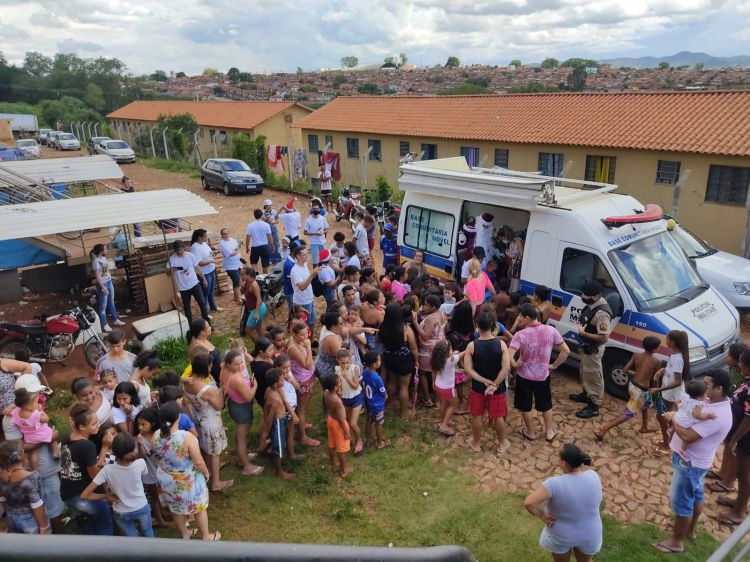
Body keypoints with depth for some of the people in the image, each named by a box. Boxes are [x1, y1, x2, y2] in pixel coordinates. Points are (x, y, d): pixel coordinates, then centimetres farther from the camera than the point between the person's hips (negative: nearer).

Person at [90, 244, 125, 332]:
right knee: (103, 305, 3)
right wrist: (103, 288, -22)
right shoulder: (96, 261, -21)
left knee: (111, 303, 19)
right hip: (102, 284, -8)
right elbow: (97, 277, -21)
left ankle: (115, 320, 31)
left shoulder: (103, 258, 4)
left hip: (109, 282, 8)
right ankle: (105, 324, 13)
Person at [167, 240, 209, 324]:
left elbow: (197, 268, 4)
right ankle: (190, 322, 27)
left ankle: (205, 316, 29)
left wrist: (204, 279, 9)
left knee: (202, 301, 8)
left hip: (194, 284, 1)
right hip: (183, 287, -1)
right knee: (186, 306, 11)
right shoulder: (172, 259, -11)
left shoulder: (191, 256, -7)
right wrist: (172, 269, -35)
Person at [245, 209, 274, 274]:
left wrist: (247, 247, 8)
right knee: (265, 265, 11)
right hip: (265, 246, 0)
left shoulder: (250, 225, -8)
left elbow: (248, 237, -5)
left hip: (255, 247, 0)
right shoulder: (266, 225, -8)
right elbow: (270, 237, -4)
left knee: (254, 263, 20)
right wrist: (272, 246, 9)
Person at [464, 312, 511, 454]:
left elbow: (468, 370, -17)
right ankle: (502, 444, 35)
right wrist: (494, 384, -15)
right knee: (498, 416, 18)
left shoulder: (472, 346, -16)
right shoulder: (501, 344, -15)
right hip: (498, 388, 0)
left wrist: (485, 382, -15)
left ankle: (475, 443, 35)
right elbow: (506, 368, -20)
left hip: (478, 388, 0)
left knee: (477, 416, 18)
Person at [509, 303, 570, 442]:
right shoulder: (551, 330, -13)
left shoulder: (520, 335, -23)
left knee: (525, 406, 20)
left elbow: (508, 356, -32)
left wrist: (516, 364, -12)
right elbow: (566, 351, -8)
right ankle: (549, 431, 38)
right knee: (546, 405, 25)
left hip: (524, 376, -3)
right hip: (543, 376, 3)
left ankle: (530, 432, 36)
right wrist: (554, 365, 2)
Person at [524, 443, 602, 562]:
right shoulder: (593, 476, -22)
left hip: (561, 535, -2)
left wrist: (543, 516, -22)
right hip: (588, 534, 3)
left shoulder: (555, 484, -33)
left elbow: (528, 502, -37)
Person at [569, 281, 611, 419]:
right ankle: (586, 395, 45)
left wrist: (584, 333, -25)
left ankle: (593, 406, 17)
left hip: (593, 350, -9)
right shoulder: (592, 304, -3)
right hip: (586, 347, 10)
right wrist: (582, 327, -1)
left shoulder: (601, 313, -32)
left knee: (593, 376, 5)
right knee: (585, 373, 26)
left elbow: (604, 337, -31)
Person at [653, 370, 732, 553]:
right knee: (695, 495, 26)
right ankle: (690, 530, 45)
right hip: (693, 460, 10)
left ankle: (676, 542, 21)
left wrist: (673, 419, -18)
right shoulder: (713, 402, -1)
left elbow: (688, 437, -33)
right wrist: (676, 415, -5)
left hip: (690, 462, -10)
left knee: (681, 501, 5)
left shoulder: (716, 415, -32)